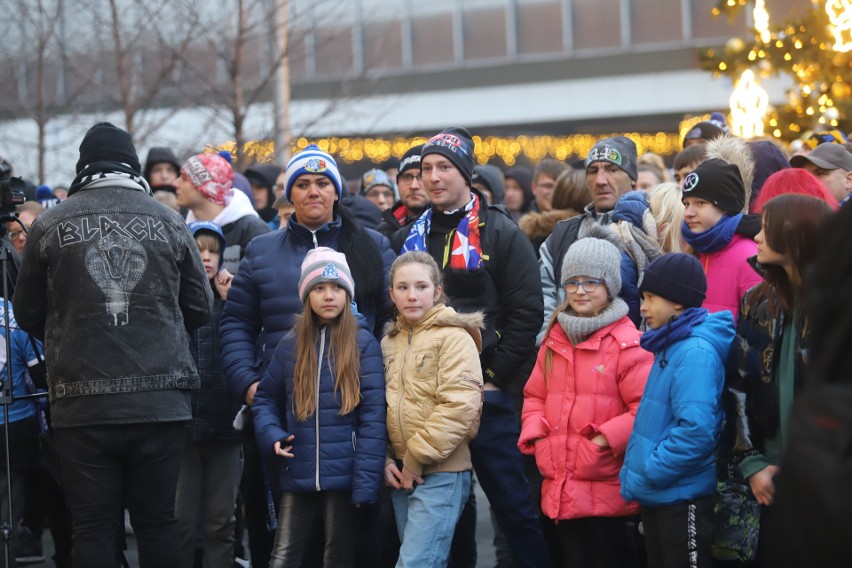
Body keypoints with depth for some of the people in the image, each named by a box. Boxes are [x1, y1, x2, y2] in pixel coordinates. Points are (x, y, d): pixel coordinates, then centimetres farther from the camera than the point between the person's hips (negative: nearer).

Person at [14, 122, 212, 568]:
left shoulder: (50, 225, 1)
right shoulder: (169, 223, 4)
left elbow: (27, 313, 10)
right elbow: (200, 308, 10)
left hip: (82, 408, -1)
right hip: (160, 402, 1)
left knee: (93, 527, 3)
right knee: (157, 522, 8)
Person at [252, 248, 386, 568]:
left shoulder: (363, 343, -3)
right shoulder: (291, 344, 6)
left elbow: (373, 416, -8)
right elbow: (266, 397, 16)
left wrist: (365, 483, -13)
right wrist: (271, 435, -5)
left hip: (343, 477, -2)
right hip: (298, 477, 2)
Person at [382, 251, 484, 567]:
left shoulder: (454, 337, -7)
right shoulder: (389, 343, 13)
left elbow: (459, 407, -17)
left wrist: (417, 458, -14)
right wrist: (386, 461, 1)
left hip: (441, 473, -7)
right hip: (402, 474, 7)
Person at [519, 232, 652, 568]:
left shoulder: (628, 342, -10)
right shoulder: (555, 338, 13)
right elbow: (535, 395, 19)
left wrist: (605, 441, -19)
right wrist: (536, 437, 3)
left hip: (608, 488, -6)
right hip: (562, 487, 7)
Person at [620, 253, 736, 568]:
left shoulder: (696, 353, -19)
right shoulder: (670, 347, 12)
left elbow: (696, 432, -28)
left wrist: (644, 475, -20)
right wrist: (633, 473, 10)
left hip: (684, 497, -10)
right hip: (657, 495, 10)